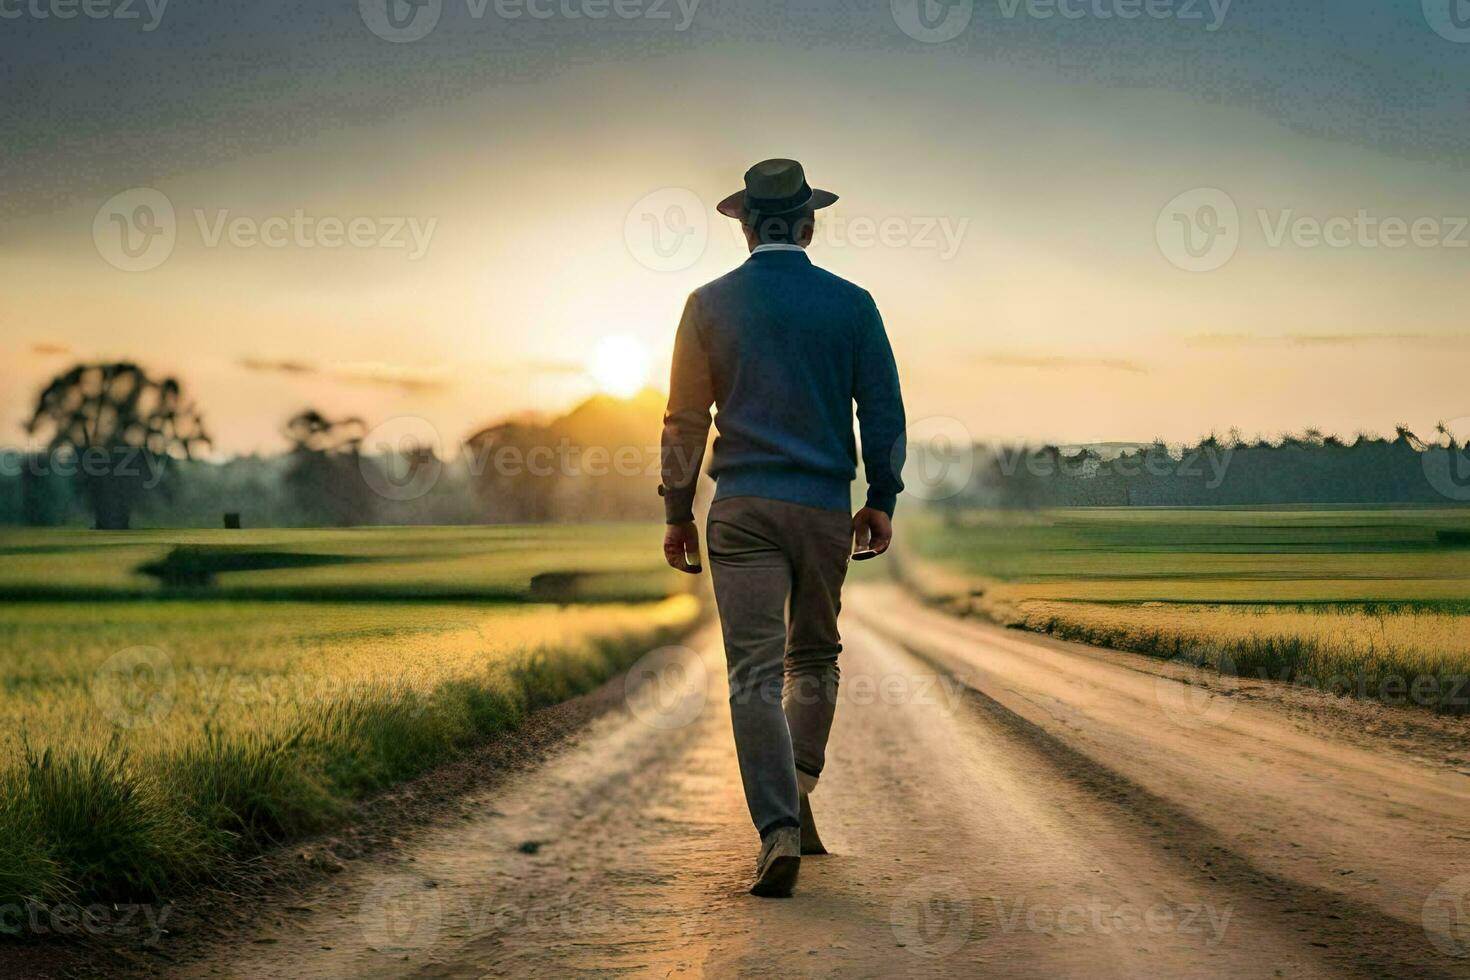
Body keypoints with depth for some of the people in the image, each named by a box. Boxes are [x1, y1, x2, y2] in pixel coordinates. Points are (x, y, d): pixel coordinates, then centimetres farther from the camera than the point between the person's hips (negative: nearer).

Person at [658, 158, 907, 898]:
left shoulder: (711, 303, 2)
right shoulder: (850, 304, 3)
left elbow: (685, 417, 3)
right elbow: (883, 410, 4)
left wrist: (677, 512, 9)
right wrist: (882, 501, 13)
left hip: (743, 505, -1)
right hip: (827, 506, 1)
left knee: (756, 672, -4)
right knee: (815, 657, 20)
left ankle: (778, 828, -14)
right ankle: (798, 791, 10)